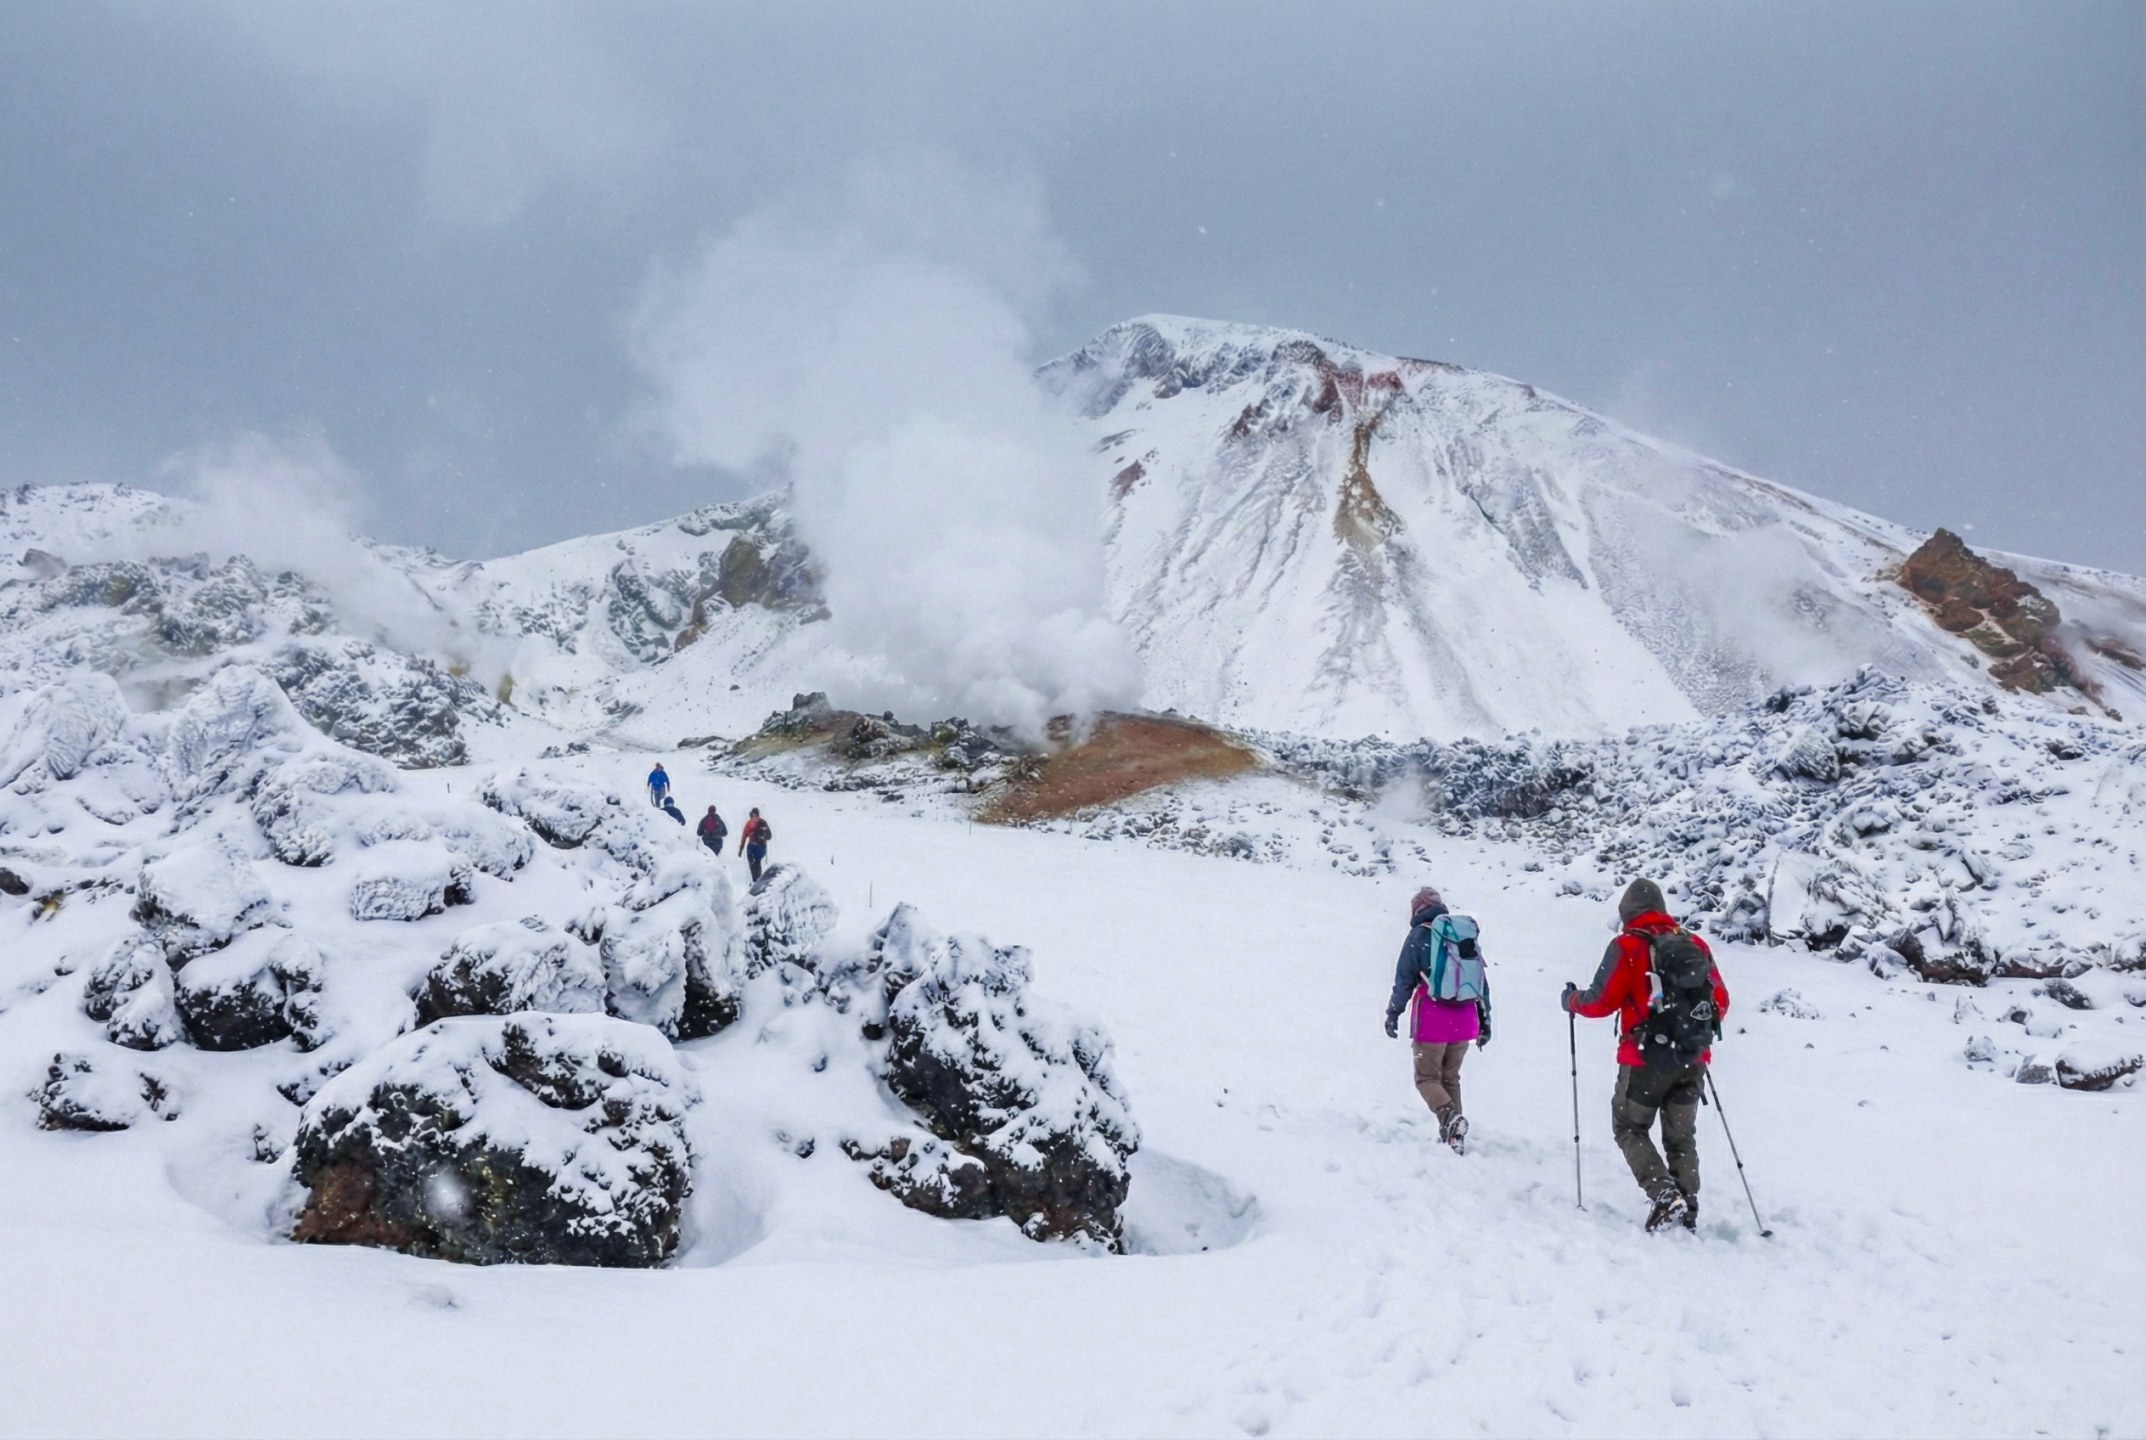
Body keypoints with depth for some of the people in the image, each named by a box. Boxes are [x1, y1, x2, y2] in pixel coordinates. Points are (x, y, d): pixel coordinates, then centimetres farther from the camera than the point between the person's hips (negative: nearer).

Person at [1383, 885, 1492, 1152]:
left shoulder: (1419, 935, -2)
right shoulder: (1467, 934, 12)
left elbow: (1404, 979, -5)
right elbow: (1482, 982, 14)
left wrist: (1393, 1013, 2)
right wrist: (1485, 1019, 19)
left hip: (1432, 1020, -5)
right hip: (1464, 1021, 5)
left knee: (1427, 1078, 3)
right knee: (1450, 1078, 16)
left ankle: (1450, 1117, -22)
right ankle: (1452, 1132, 7)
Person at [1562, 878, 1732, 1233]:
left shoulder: (1628, 946, -8)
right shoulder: (1696, 945, 7)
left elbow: (1602, 1001, -10)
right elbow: (1720, 1001, 9)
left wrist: (1572, 1000, 11)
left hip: (1646, 1060, -4)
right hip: (1692, 1061, 5)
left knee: (1629, 1128, 11)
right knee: (1681, 1138, 17)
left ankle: (1665, 1196, -6)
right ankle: (1687, 1211, 12)